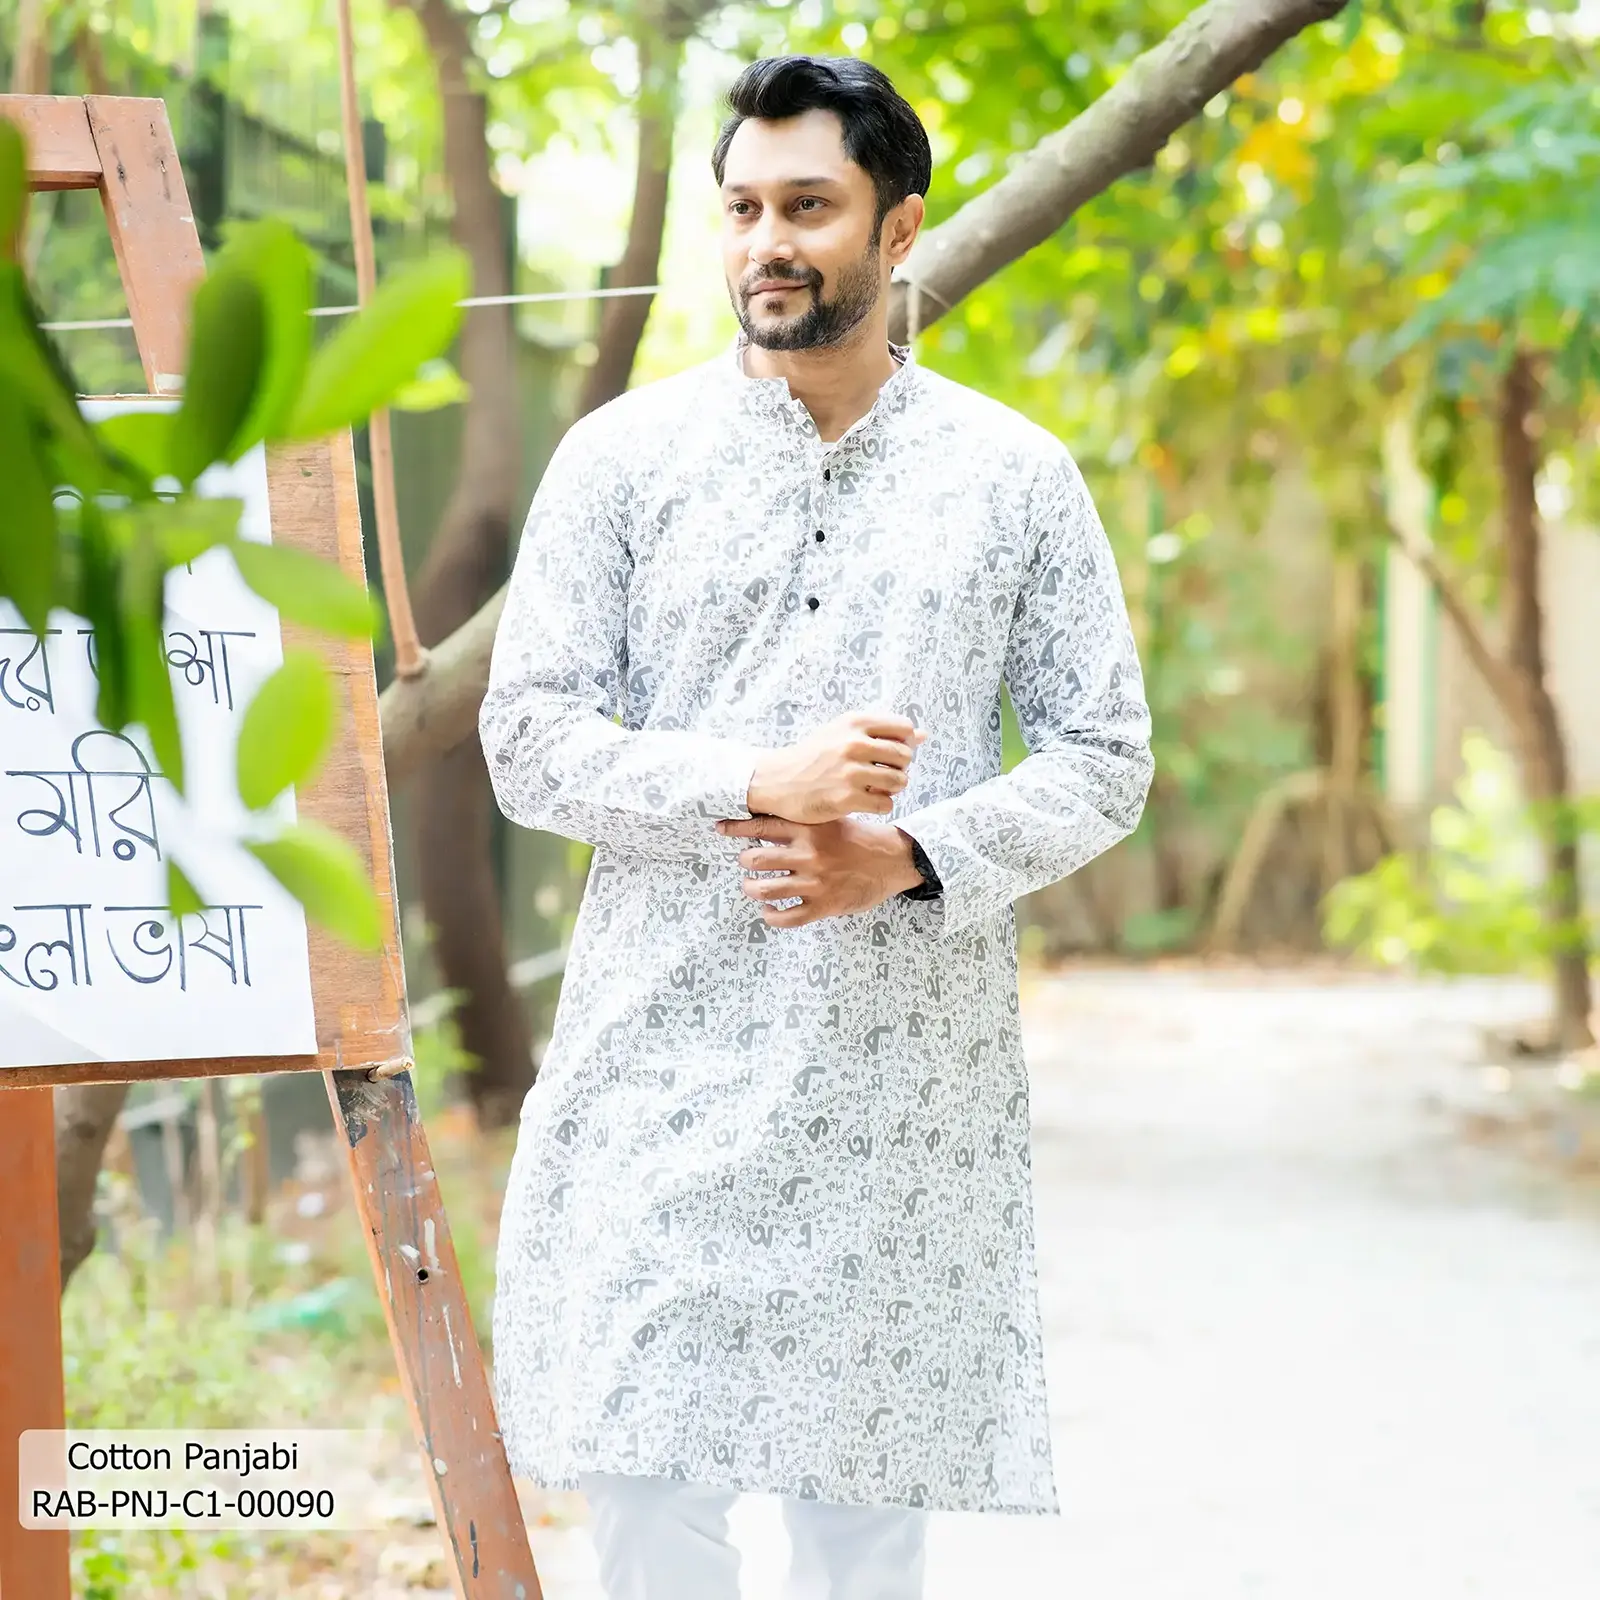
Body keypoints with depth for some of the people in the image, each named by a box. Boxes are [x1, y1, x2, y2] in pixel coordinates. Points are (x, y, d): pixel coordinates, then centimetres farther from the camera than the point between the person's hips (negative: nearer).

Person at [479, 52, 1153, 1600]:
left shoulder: (1015, 474, 6)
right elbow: (528, 741, 0)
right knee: (644, 1470, -5)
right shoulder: (623, 455, 4)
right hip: (665, 1052, 0)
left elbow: (1105, 761, 6)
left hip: (908, 1060, 1)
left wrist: (906, 857, -11)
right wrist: (757, 783, -15)